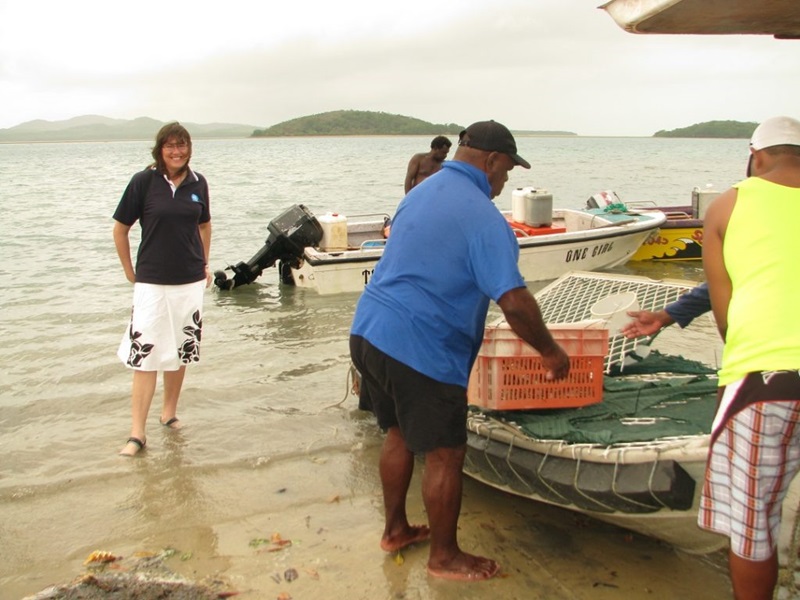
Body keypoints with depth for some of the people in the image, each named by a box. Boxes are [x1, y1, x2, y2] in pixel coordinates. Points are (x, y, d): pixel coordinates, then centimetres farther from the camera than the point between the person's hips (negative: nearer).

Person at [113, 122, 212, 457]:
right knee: (145, 355, -6)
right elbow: (120, 229, 0)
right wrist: (129, 271, 1)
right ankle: (137, 433, 0)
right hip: (151, 282, -3)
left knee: (180, 352, 12)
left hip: (190, 282, 4)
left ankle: (169, 412, 29)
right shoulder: (144, 181, -6)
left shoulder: (198, 183, 3)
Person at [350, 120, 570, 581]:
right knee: (445, 455, 6)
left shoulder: (420, 193, 14)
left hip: (368, 332, 9)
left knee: (400, 434, 24)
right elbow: (515, 301, -20)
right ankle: (445, 557, 22)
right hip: (420, 351, -9)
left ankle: (396, 530, 38)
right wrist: (551, 352, -5)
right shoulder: (483, 217, -14)